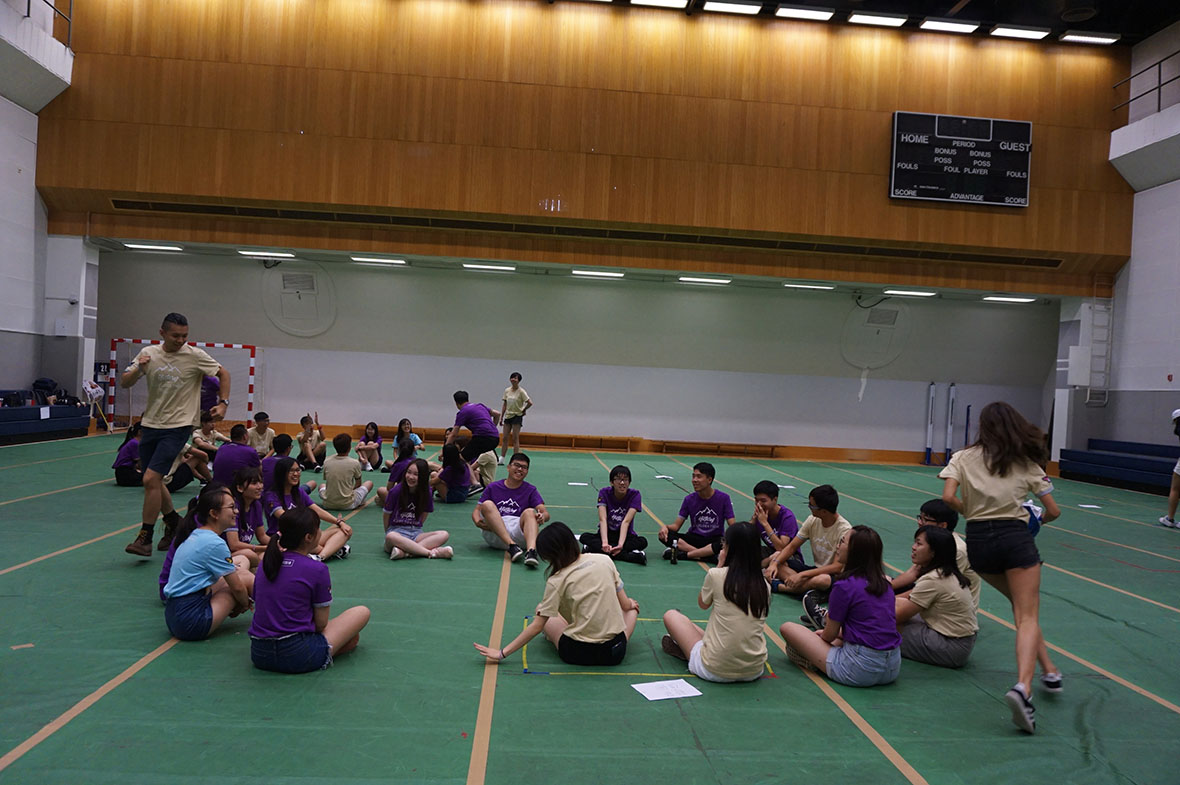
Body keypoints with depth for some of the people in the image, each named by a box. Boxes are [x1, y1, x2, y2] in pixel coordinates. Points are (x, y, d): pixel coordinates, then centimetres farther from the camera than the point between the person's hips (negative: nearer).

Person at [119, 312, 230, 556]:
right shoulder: (148, 353, 2)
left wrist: (223, 403, -6)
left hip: (177, 427, -5)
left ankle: (145, 538, -3)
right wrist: (138, 369, -16)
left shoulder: (195, 355, -7)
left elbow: (223, 374, 5)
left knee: (151, 479, -15)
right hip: (150, 425, 5)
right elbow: (124, 383, 4)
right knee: (154, 481, 13)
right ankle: (174, 523, 35)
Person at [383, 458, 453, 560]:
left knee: (444, 535, -24)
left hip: (415, 532, 3)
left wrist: (415, 530, 4)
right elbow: (386, 515, 4)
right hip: (397, 530, -3)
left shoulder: (426, 492, 2)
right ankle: (431, 552, -37)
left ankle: (403, 552, -37)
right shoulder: (396, 491, -6)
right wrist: (389, 532, 6)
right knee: (391, 537, -41)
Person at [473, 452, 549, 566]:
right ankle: (511, 546, -39)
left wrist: (542, 517, -23)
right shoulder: (493, 487, 17)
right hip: (494, 533, 0)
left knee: (530, 512, -25)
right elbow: (477, 510, 13)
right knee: (487, 504, -21)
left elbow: (545, 513, 3)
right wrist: (477, 521, -12)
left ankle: (531, 551, -54)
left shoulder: (530, 490, 16)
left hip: (519, 533, 0)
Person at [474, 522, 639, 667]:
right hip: (615, 652, 1)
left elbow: (537, 626, -8)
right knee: (632, 608, 30)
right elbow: (625, 605, 6)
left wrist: (502, 653, -4)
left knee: (547, 617, 25)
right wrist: (630, 603, 31)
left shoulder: (557, 581, -9)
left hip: (578, 653, 0)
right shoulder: (604, 560, -1)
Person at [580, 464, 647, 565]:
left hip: (625, 536, -1)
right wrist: (605, 543, -41)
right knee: (585, 537, -28)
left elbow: (626, 521, -24)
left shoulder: (634, 495, -13)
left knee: (643, 542, -31)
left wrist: (620, 544, -40)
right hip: (606, 534, 1)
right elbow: (603, 519, -24)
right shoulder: (604, 493, -11)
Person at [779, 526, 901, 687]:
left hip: (860, 671, -8)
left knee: (788, 628, 1)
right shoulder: (884, 583, 7)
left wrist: (820, 635, 19)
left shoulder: (844, 585, -15)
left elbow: (830, 634, -3)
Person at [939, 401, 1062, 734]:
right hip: (1015, 536, -2)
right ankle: (1023, 686, -27)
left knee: (1021, 604, 25)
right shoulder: (1026, 462, 9)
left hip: (978, 539, 2)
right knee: (1027, 617, -5)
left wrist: (970, 512, 10)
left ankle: (1048, 669, 27)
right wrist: (1038, 518, 33)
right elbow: (1053, 511, 11)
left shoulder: (963, 458, 7)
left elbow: (948, 498, -8)